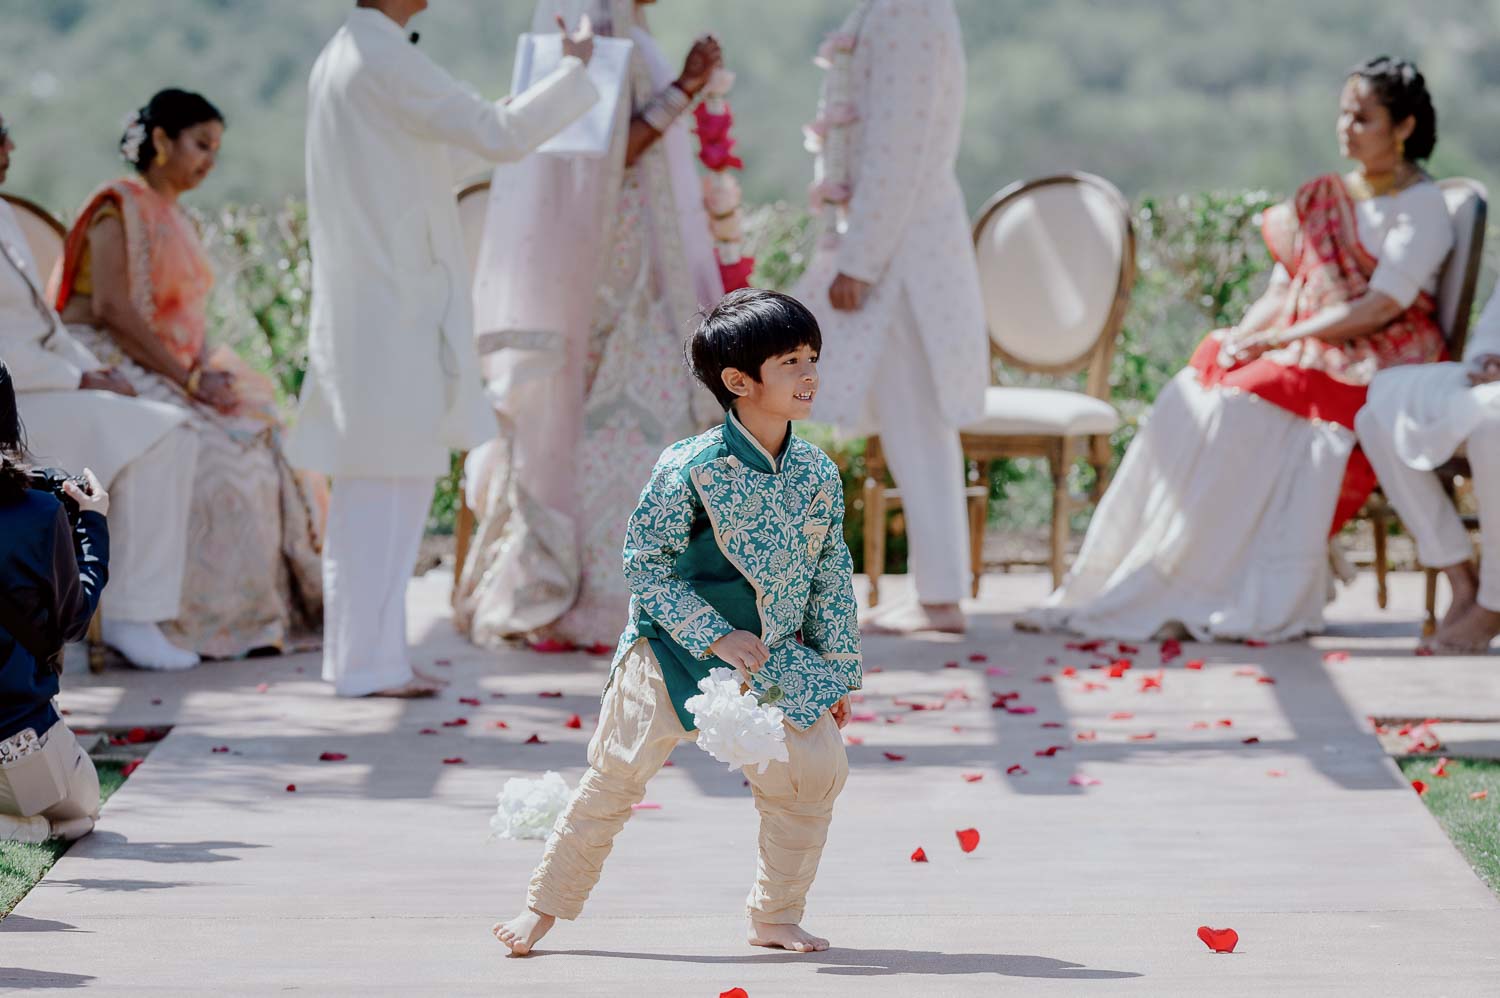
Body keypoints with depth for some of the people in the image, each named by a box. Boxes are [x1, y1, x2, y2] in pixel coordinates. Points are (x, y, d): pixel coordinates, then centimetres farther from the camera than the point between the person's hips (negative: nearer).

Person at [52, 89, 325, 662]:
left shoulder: (181, 223, 20)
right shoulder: (117, 208, -7)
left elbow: (191, 321, 15)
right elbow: (111, 308, -19)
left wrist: (208, 370, -8)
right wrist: (188, 379, -21)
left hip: (175, 374, 9)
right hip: (112, 371, -8)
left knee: (269, 439, -10)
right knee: (207, 454, -28)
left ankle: (278, 602, -10)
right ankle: (213, 619, -24)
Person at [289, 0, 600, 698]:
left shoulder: (337, 59, 15)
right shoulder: (387, 60, -15)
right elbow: (499, 138, -15)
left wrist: (497, 121, 22)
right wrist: (574, 71, -3)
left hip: (357, 310, 10)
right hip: (397, 306, -10)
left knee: (368, 492, 14)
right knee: (389, 485, -5)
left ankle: (358, 653, 19)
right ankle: (370, 663, -2)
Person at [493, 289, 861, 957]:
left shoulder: (818, 475, -4)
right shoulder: (689, 469, -19)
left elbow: (831, 577, 6)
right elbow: (644, 562, -13)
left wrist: (837, 671, 8)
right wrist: (715, 635, -18)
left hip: (774, 660, 4)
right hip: (674, 651, -4)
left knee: (817, 768, -8)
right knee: (617, 775, -1)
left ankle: (775, 918, 10)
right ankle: (545, 906, 15)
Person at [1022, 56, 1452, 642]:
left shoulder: (1422, 206, -1)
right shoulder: (1321, 196, 20)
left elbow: (1381, 307, -12)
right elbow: (1283, 291, 15)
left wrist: (1277, 339, -17)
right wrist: (1242, 338, -7)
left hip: (1374, 363, -6)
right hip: (1300, 349, 6)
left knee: (1246, 411, -31)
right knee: (1191, 403, -20)